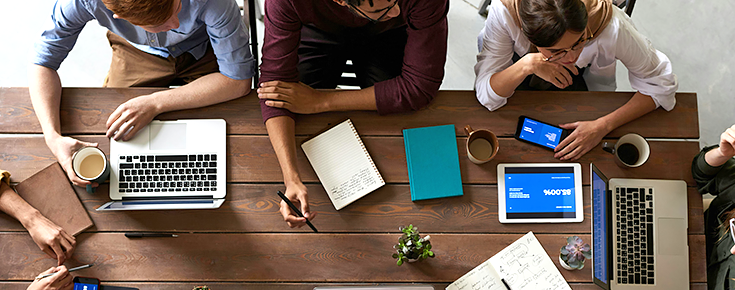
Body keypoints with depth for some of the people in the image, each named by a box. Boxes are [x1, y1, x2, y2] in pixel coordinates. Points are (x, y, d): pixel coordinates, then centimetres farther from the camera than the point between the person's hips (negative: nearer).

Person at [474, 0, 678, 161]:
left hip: (584, 75, 1)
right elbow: (486, 95, -33)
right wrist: (528, 65, -50)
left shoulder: (610, 25, -40)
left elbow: (661, 85, -25)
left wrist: (602, 126, -34)